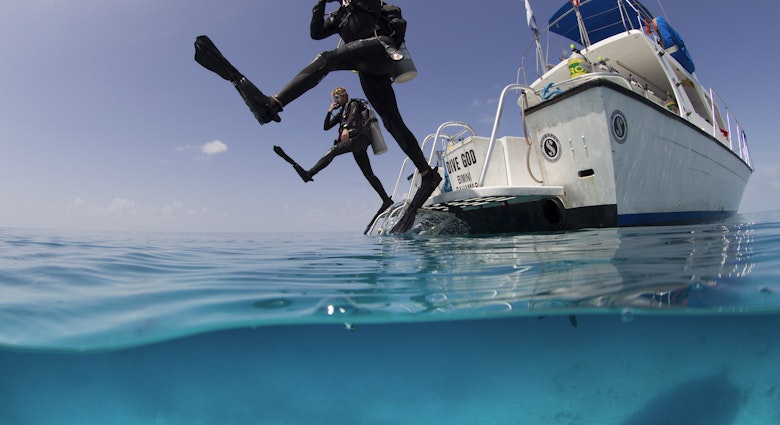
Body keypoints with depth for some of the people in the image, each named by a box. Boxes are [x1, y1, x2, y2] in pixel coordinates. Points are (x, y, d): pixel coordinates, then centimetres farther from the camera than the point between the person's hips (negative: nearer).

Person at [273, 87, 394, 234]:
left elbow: (353, 115, -15)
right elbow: (326, 127, 29)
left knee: (332, 151, -23)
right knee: (368, 174, 1)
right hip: (358, 144, 9)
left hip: (359, 138, -9)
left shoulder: (353, 104, 10)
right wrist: (330, 111, 19)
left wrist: (346, 128, -33)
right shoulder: (341, 112, 32)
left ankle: (308, 174, -33)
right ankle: (386, 200, -1)